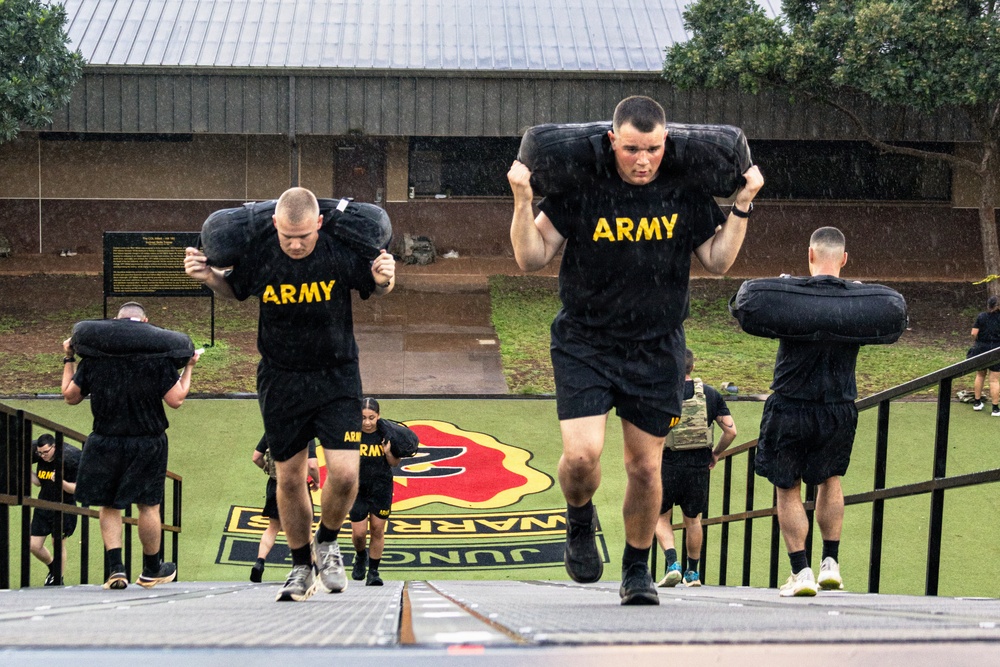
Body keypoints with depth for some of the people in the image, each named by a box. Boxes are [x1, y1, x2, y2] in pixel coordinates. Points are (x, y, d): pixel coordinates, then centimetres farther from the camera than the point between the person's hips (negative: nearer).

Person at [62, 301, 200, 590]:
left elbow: (70, 396, 7)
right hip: (147, 444, -1)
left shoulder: (93, 356, -1)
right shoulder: (158, 357, -7)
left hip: (105, 444, 1)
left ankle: (115, 568, -2)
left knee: (109, 506, 11)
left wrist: (68, 360, 19)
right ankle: (151, 571, 21)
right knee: (148, 505, 10)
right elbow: (175, 400, -8)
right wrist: (188, 368, 5)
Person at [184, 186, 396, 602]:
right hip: (281, 381, 1)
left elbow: (374, 288, 5)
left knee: (344, 474, -13)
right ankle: (302, 567, 26)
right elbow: (234, 289, 10)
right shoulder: (260, 258, -13)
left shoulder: (341, 255, -16)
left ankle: (327, 543, 17)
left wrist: (384, 280, -18)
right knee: (289, 478, 8)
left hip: (336, 377, -1)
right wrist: (208, 276, -9)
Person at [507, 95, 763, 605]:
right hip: (585, 343, -2)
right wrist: (522, 201, -19)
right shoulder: (580, 188, -9)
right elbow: (532, 259, -5)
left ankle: (637, 569, 26)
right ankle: (580, 521, 16)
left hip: (656, 349, 2)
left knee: (645, 466, 7)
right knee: (581, 454, -17)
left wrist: (742, 205, -2)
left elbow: (717, 262, 7)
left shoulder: (686, 194, -2)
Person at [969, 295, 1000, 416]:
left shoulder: (981, 317, -3)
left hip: (981, 349, 2)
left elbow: (974, 333, -6)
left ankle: (977, 402, 25)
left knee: (980, 375, 20)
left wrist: (975, 342, 11)